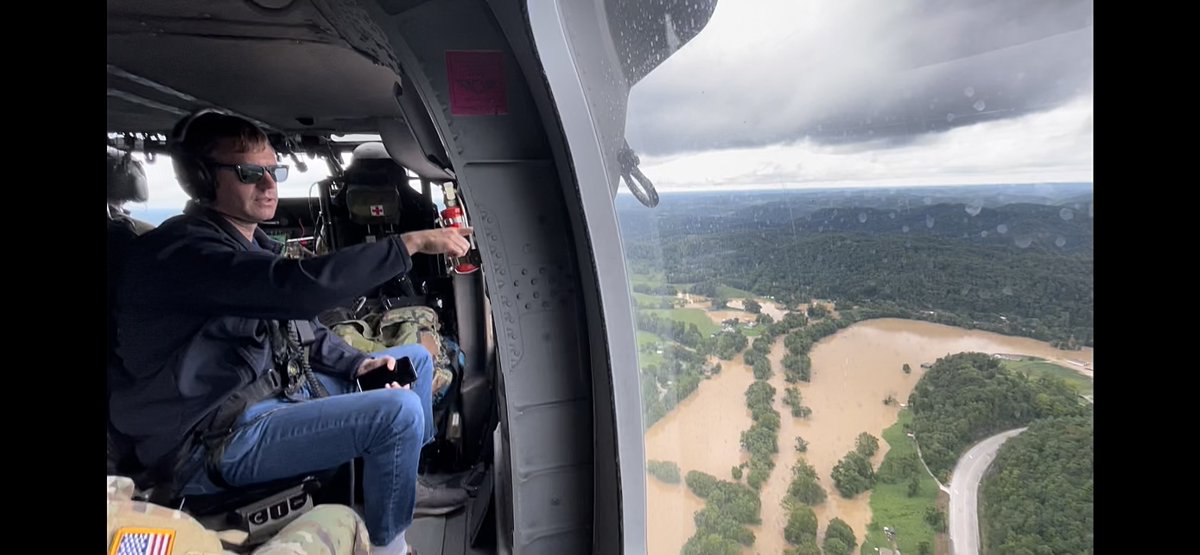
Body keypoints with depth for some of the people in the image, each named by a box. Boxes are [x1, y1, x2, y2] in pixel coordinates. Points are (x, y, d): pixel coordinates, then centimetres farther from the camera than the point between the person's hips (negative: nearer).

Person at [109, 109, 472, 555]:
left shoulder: (254, 245, 11)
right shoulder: (178, 250, -21)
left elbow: (300, 324, 15)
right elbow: (301, 287, -38)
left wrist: (357, 364, -1)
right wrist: (411, 243, -33)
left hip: (282, 387, 10)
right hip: (217, 438, -9)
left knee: (416, 359, 11)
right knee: (398, 411, -29)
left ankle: (403, 482, 23)